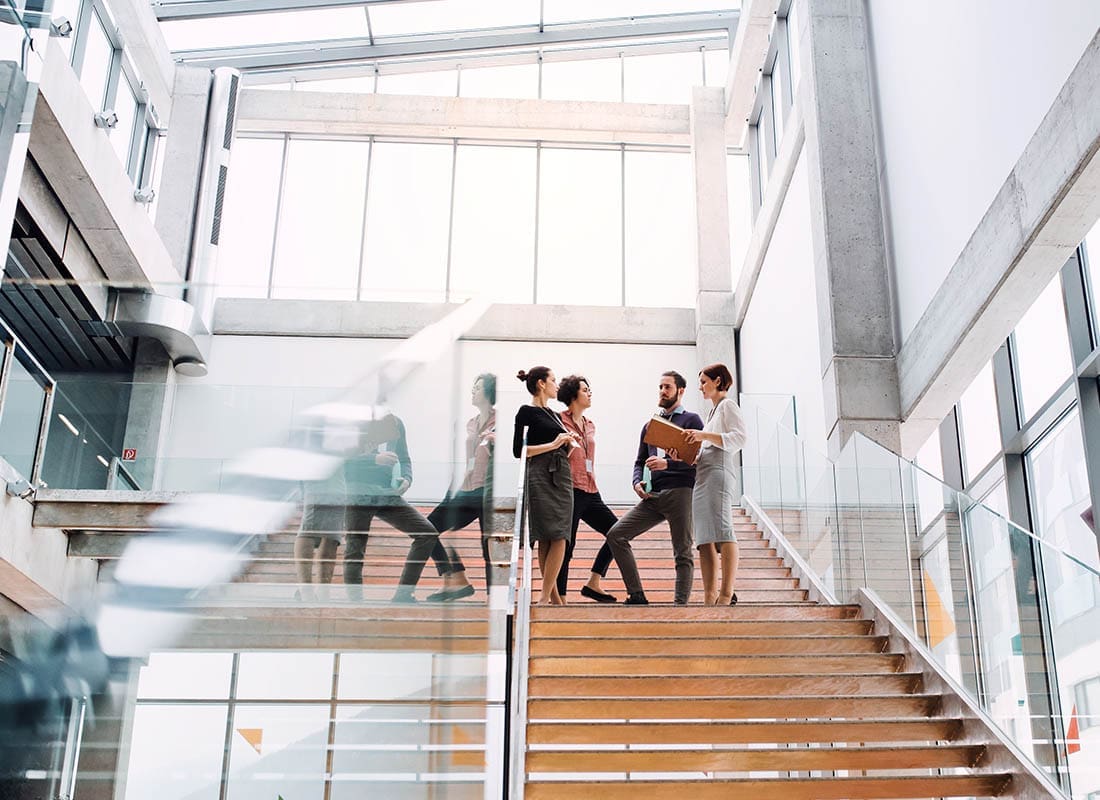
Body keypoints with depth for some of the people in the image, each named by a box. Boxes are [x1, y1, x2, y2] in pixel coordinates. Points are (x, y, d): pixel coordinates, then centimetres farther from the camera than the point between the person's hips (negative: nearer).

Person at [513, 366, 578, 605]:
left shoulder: (554, 415, 20)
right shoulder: (526, 412, -2)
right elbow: (518, 451, -10)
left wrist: (569, 444, 6)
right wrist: (553, 444, -13)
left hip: (562, 477, 7)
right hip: (540, 478, -7)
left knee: (559, 539, -2)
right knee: (547, 539, -8)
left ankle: (547, 597, 0)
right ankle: (552, 596, -3)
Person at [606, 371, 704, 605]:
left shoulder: (691, 420, 5)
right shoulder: (650, 425, 23)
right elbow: (640, 461, 25)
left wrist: (667, 463, -19)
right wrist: (637, 482, 4)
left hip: (680, 492, -6)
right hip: (652, 496, 6)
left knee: (682, 554, -5)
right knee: (616, 535, -6)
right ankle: (637, 595, -6)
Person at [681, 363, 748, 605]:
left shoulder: (727, 405, 5)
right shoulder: (713, 412, 29)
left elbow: (739, 438, -10)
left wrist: (705, 435, -16)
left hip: (717, 473, -9)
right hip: (702, 476, 9)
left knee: (721, 531, -18)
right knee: (705, 539, 0)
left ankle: (727, 594, -25)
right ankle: (709, 597, -4)